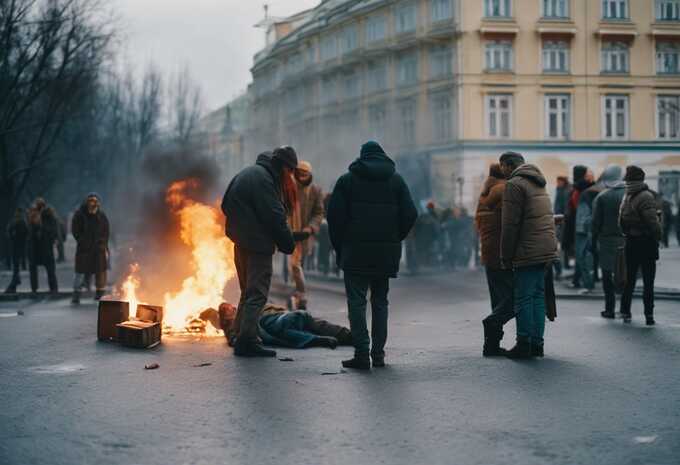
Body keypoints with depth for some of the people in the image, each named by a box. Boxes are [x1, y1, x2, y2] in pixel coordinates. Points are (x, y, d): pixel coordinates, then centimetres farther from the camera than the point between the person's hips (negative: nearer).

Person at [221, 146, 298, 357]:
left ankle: (241, 335, 25)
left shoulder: (248, 173, 17)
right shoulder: (263, 178, -15)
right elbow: (274, 216, -19)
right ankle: (247, 340, -9)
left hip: (241, 242, 10)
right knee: (257, 293, -7)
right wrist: (288, 243, -11)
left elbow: (226, 206, 22)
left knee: (249, 291, 19)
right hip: (257, 243, -10)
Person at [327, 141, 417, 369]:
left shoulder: (347, 180, 3)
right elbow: (410, 214, 4)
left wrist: (339, 247, 6)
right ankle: (378, 354, 10)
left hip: (356, 250, -3)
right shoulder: (396, 180, 9)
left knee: (356, 301, -1)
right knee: (380, 301, 12)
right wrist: (395, 239, 14)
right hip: (386, 253, 3)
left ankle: (362, 353, -9)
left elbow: (335, 215, -3)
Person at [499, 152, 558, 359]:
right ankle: (537, 343, 13)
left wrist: (506, 256, -8)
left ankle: (524, 344, -4)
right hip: (546, 249, 9)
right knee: (538, 296, 12)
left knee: (523, 298, -4)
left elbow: (510, 225, -14)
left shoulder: (515, 185, -10)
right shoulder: (538, 184, 20)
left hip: (528, 251, -9)